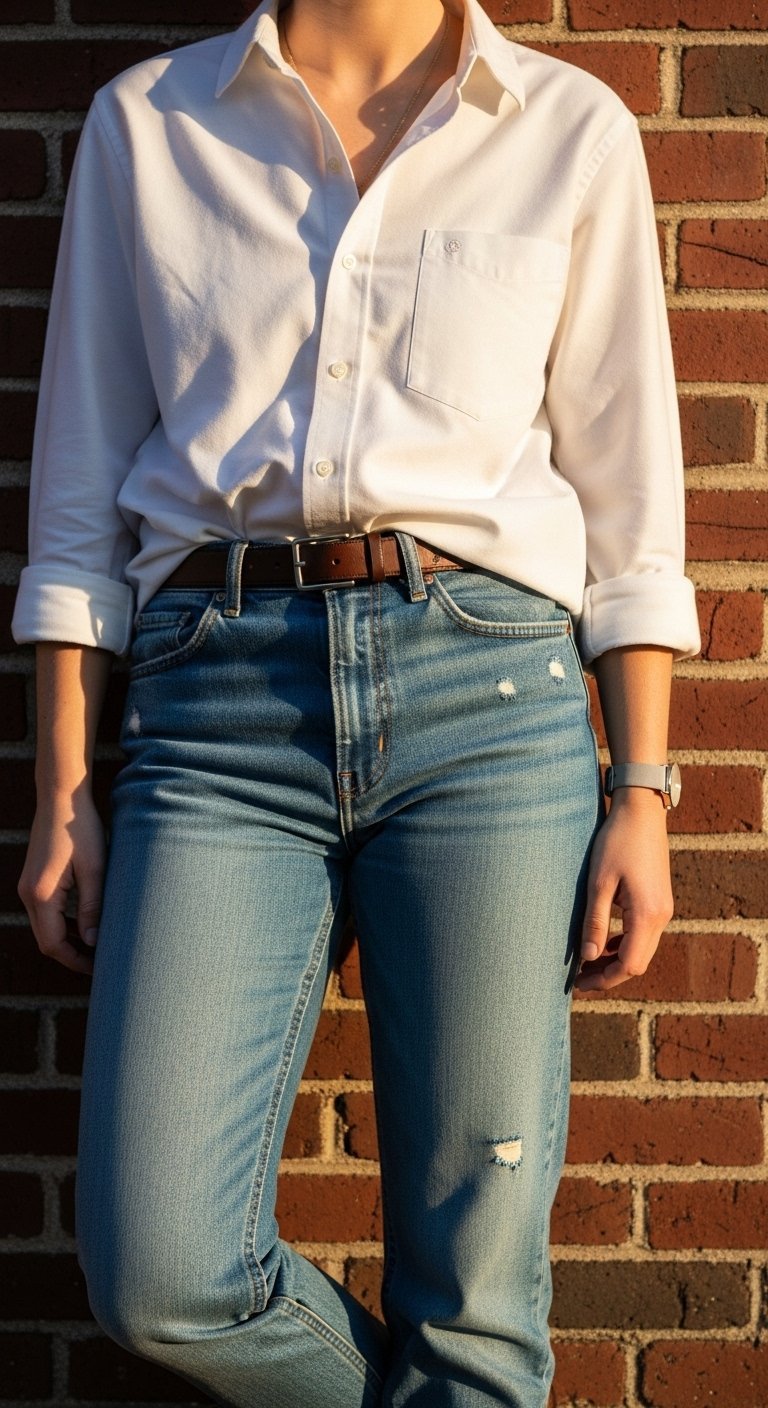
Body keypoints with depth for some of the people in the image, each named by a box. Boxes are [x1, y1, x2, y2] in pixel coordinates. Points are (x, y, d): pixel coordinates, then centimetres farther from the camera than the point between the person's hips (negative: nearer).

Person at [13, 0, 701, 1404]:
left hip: (484, 682, 0)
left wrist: (642, 794, 2)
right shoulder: (144, 125, 12)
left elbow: (625, 498, 9)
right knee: (157, 1273, -5)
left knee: (472, 1284, 2)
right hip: (220, 706, 1)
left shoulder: (574, 132, 10)